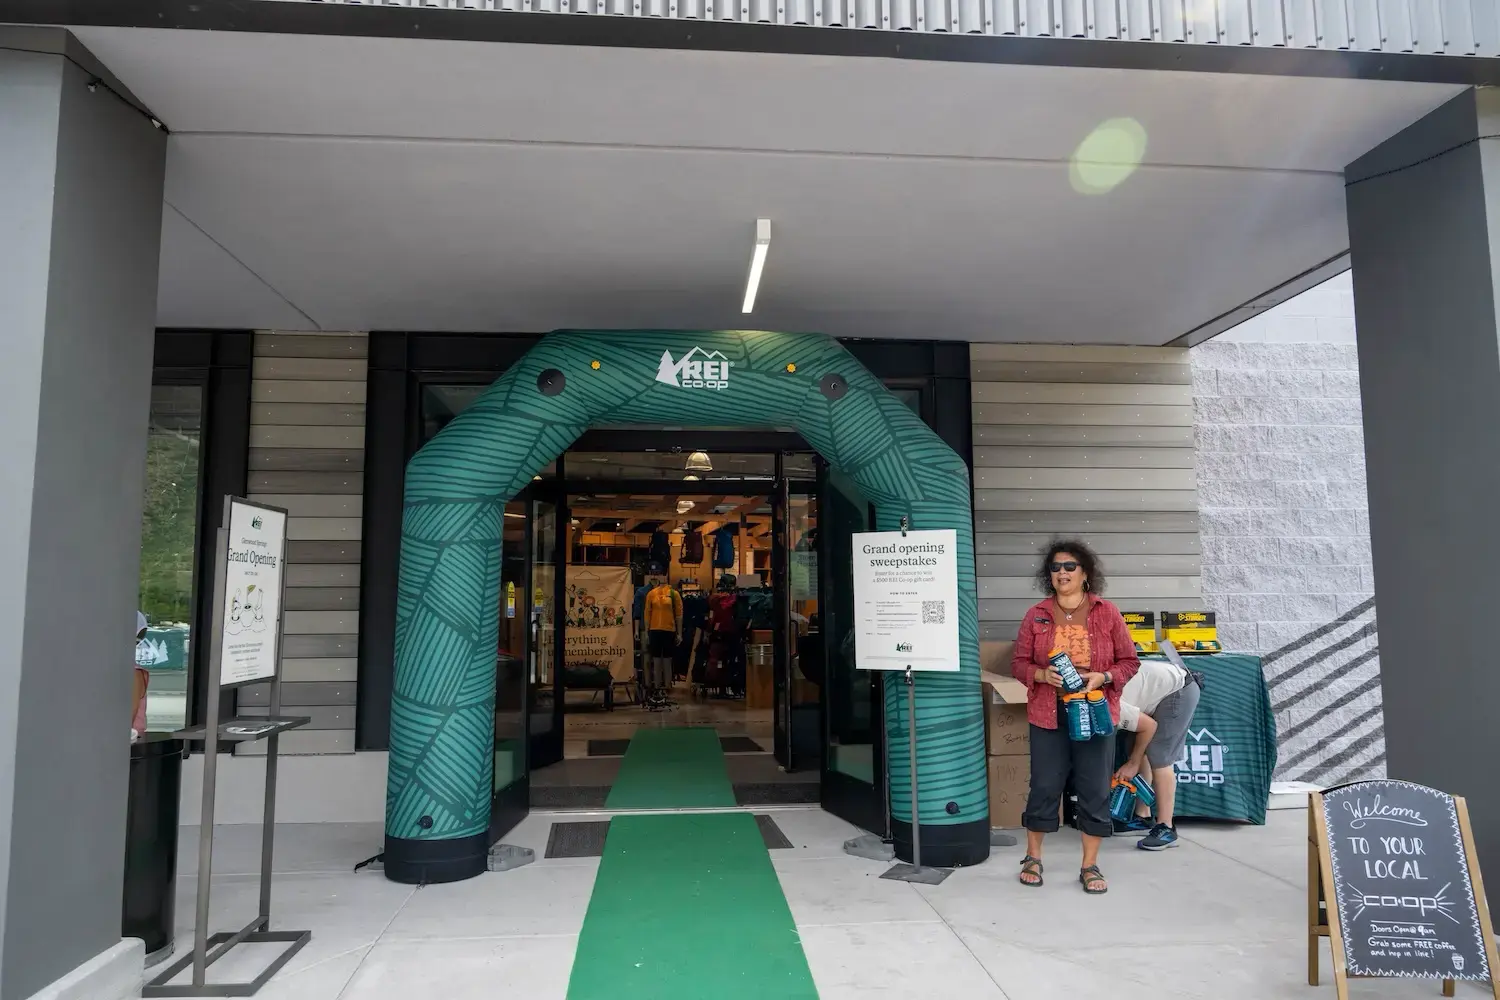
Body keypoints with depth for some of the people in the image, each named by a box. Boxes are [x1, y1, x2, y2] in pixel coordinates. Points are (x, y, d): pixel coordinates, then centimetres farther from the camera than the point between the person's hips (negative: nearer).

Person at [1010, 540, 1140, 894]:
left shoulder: (1107, 613, -1)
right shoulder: (1036, 615, 1)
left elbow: (1130, 662, 3)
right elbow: (1018, 662, 4)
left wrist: (1103, 677, -15)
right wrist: (1042, 674, -16)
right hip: (1048, 715, 0)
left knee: (1095, 790, 6)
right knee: (1044, 787, 7)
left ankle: (1090, 866, 21)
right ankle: (1033, 858, 24)